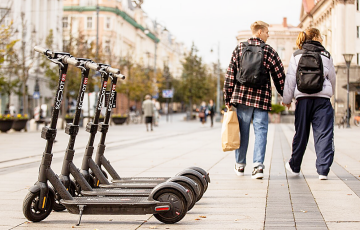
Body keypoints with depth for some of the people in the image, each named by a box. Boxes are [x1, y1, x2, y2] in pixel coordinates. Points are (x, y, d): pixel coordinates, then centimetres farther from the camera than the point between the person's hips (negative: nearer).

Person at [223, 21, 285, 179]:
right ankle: (258, 165, -10)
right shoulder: (269, 51, 1)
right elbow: (280, 77, 3)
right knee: (261, 131, 1)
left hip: (241, 96, 2)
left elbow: (230, 75, 3)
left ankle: (240, 165, 21)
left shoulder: (239, 48, 5)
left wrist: (228, 99, 7)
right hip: (262, 98, -2)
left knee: (242, 131, 11)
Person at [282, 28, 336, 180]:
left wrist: (286, 99, 10)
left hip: (303, 99, 2)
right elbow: (332, 78, 15)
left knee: (301, 134, 13)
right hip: (322, 99, -2)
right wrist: (330, 93, 34)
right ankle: (323, 170, -8)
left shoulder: (296, 56, 5)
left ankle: (294, 166, 27)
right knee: (324, 134, -1)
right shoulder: (326, 56, 5)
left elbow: (290, 79, 2)